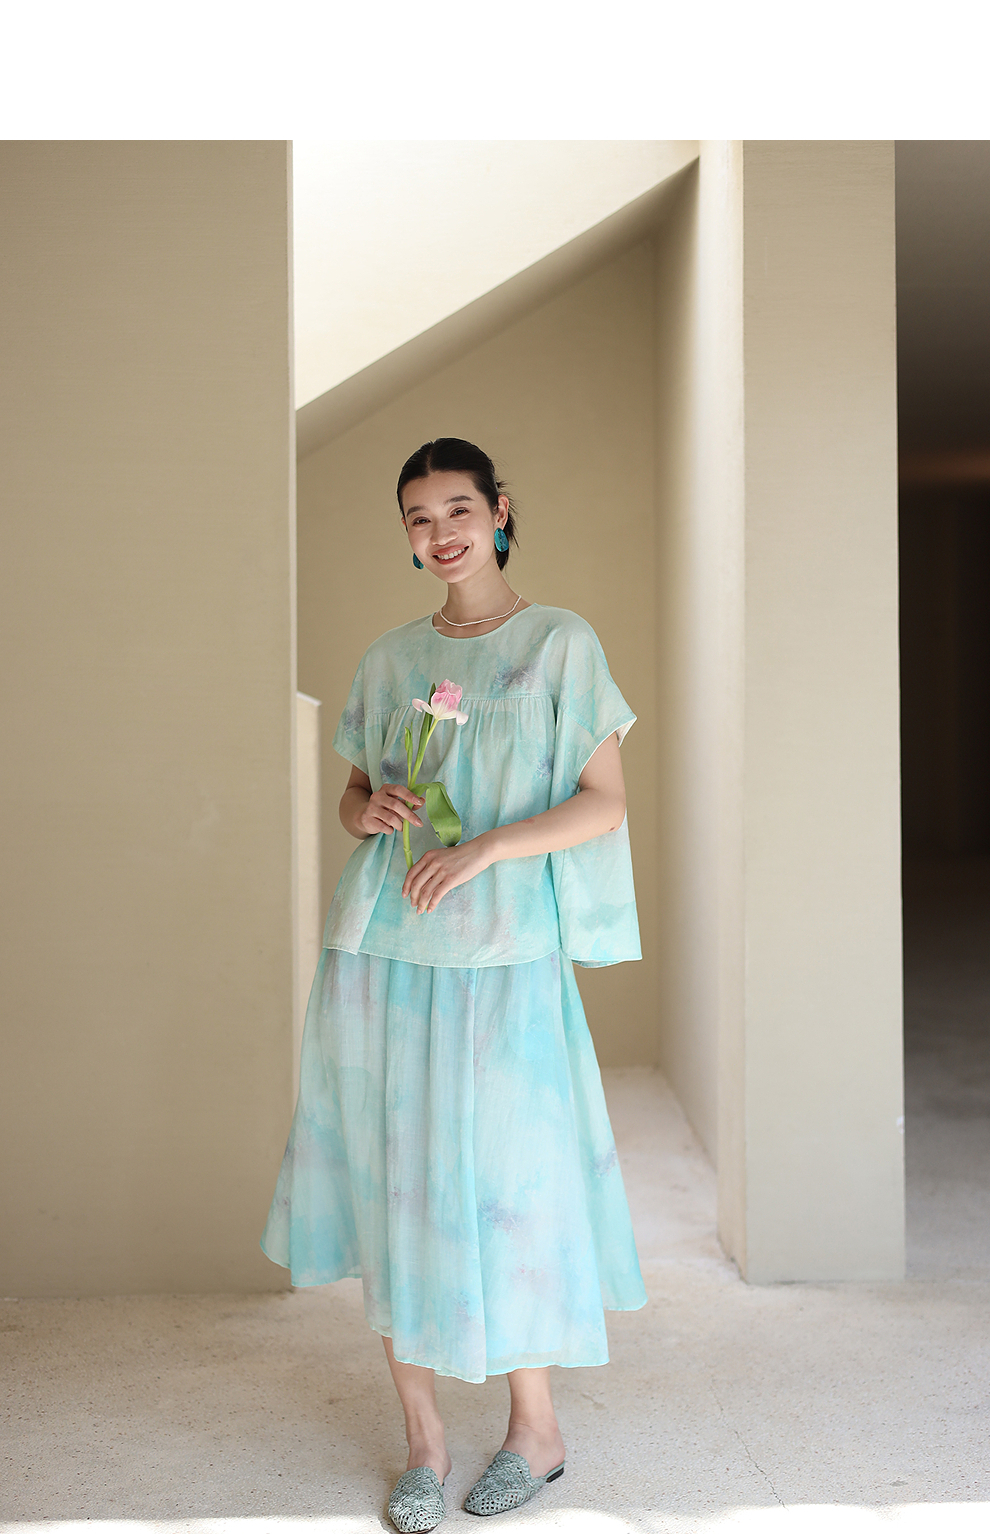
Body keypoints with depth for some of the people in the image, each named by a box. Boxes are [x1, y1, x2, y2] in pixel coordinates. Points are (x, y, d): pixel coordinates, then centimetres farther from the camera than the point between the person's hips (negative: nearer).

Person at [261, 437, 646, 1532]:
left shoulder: (560, 643, 2)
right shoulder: (389, 660, 14)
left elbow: (606, 802, -3)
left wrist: (487, 845, -16)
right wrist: (369, 809, -4)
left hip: (500, 956, -4)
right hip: (378, 949, 4)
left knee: (499, 1181, 2)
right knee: (392, 1182, 5)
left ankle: (536, 1427, 23)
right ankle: (422, 1441, 19)